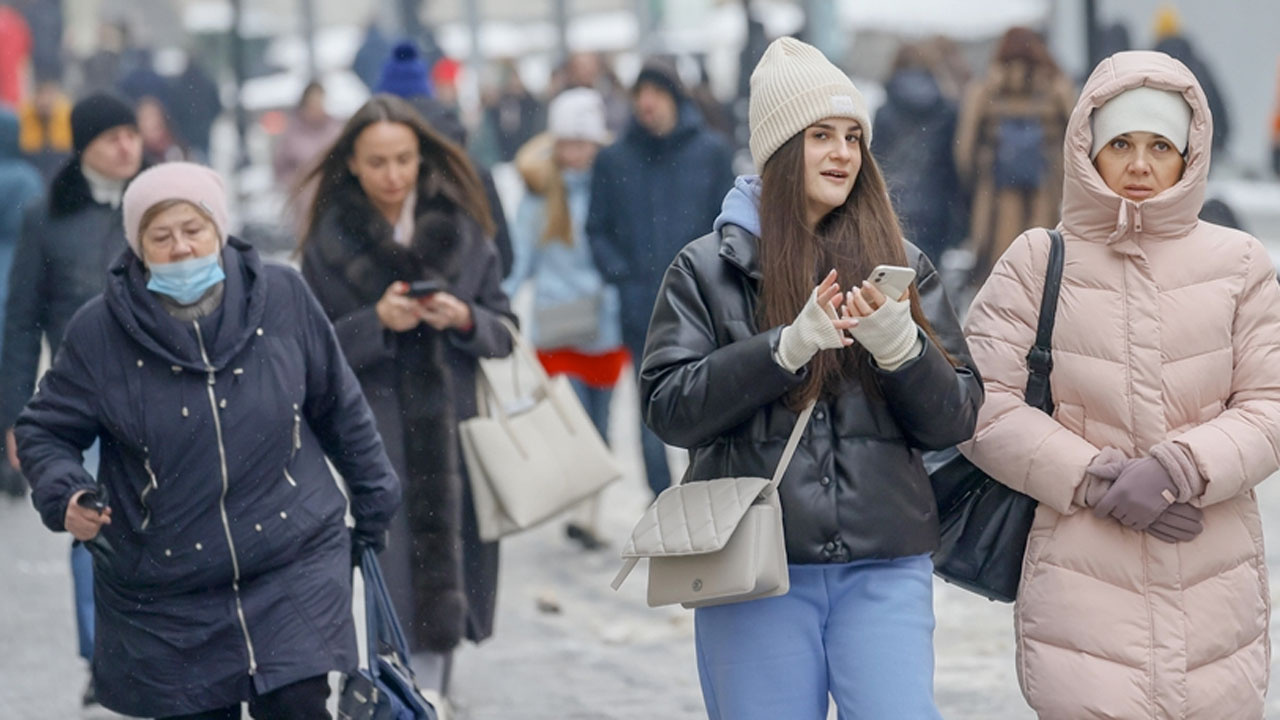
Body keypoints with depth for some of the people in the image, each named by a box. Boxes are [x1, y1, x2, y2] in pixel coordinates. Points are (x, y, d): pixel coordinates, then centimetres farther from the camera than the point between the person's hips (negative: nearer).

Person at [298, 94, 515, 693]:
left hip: (456, 433, 3)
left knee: (449, 588, 5)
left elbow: (505, 330, 9)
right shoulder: (330, 243, 1)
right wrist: (377, 322, -16)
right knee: (401, 596, -10)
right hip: (377, 436, -3)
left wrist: (464, 320, -12)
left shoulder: (462, 229, 7)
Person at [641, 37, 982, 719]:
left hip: (884, 567, 1)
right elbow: (669, 408, -6)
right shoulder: (708, 267, 4)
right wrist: (786, 347, -17)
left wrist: (899, 346, -15)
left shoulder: (901, 264, 9)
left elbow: (954, 419, 5)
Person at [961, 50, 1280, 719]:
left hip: (1215, 583, 2)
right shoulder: (1039, 259, 3)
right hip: (1083, 582, -2)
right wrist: (1094, 482, -11)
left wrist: (1176, 470, -15)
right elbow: (981, 406, -3)